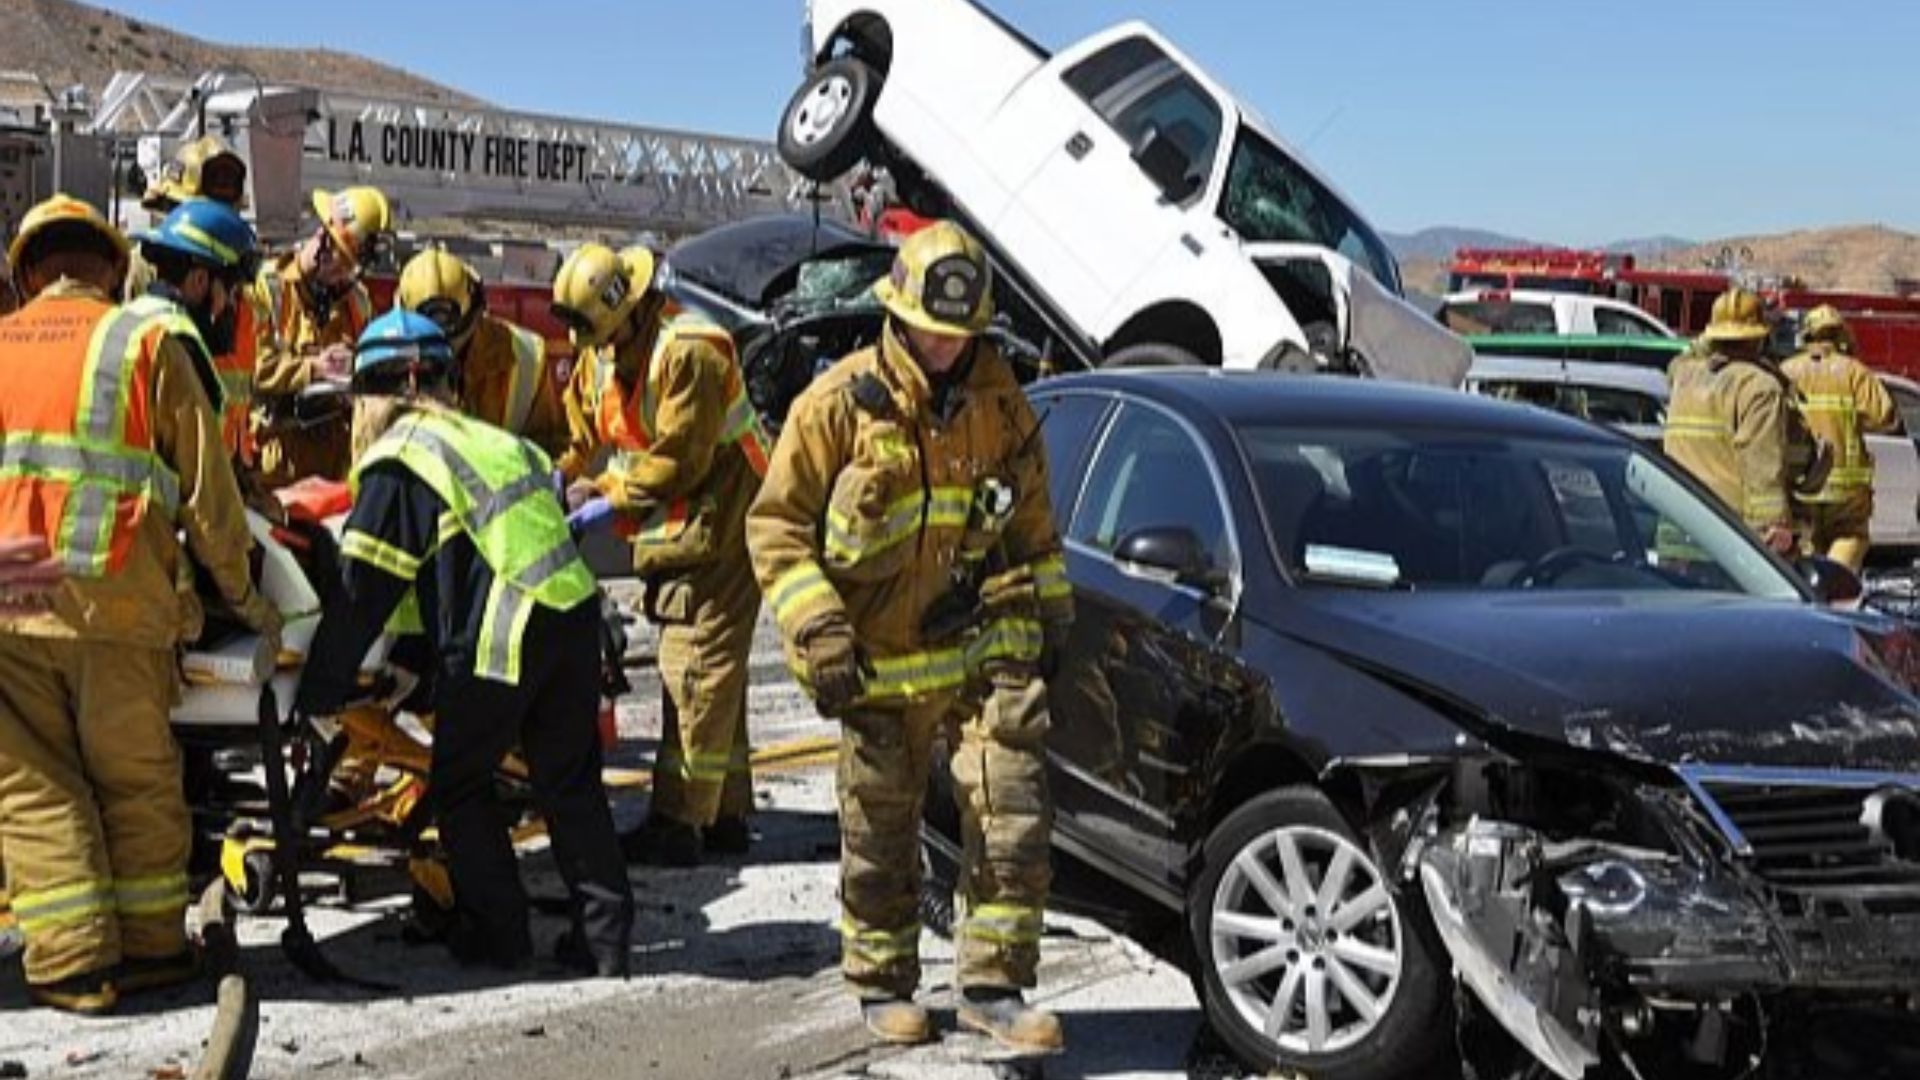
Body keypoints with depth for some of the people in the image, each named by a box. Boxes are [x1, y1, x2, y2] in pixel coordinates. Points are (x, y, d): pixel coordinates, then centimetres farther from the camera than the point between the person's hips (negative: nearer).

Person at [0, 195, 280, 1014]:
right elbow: (207, 491, 4)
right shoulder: (147, 343, 4)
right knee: (135, 779, 12)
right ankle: (150, 947, 18)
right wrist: (242, 593, 15)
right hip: (117, 607, -1)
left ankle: (73, 963, 7)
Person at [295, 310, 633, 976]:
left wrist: (322, 690, 7)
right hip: (575, 616, 6)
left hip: (498, 639, -6)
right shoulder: (498, 441, 20)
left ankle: (496, 931, 16)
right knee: (571, 783, 15)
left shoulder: (399, 460, 0)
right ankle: (605, 931, 16)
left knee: (460, 786, 12)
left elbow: (365, 587, -1)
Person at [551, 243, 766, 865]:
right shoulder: (601, 354, 9)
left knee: (698, 675, -9)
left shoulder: (689, 352, -21)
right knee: (713, 675, 15)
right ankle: (725, 815, 24)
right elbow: (580, 428, 14)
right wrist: (562, 477, -5)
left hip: (720, 528, -10)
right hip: (676, 534, 10)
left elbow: (681, 457, -22)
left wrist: (613, 499, -15)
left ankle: (678, 824, -6)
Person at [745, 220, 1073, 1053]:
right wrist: (817, 629, -13)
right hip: (879, 660, -2)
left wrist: (1048, 616, 14)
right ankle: (882, 986, 25)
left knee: (1014, 818, -6)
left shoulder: (998, 401, 6)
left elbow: (1031, 521, 18)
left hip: (988, 644, 3)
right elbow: (775, 526, -4)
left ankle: (994, 985, 7)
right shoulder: (839, 404, -7)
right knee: (880, 837, 8)